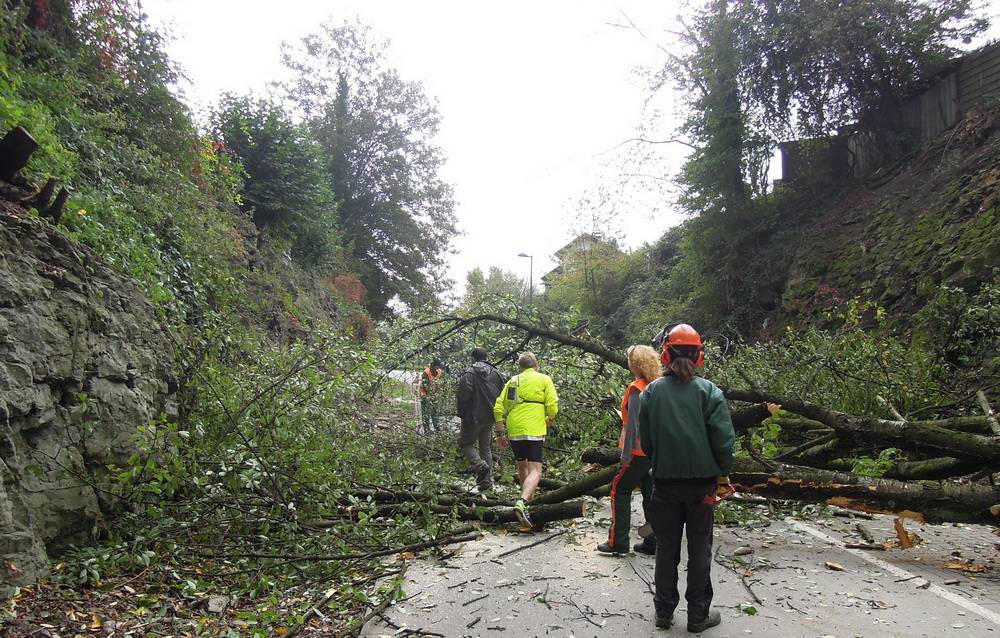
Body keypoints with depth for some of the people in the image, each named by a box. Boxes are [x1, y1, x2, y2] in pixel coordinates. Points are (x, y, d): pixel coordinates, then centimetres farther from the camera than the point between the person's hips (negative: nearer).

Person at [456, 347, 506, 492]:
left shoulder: (469, 373, -13)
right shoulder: (496, 374, 6)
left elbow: (463, 395, -17)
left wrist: (461, 413, -4)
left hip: (473, 418, -6)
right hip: (489, 418, 6)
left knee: (465, 443, 11)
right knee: (486, 447, 13)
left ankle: (480, 465, -14)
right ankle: (487, 482, 11)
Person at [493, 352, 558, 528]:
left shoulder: (512, 381, 15)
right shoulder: (544, 379, 4)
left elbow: (498, 408, 9)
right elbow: (553, 406, -5)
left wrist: (500, 432, 15)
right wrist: (549, 420, 16)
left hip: (513, 432, 5)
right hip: (533, 431, -5)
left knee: (522, 466, 23)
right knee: (535, 471, -6)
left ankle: (529, 499, 39)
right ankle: (522, 502, -28)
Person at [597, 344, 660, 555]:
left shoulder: (636, 389, -15)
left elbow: (633, 424, -18)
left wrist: (626, 454, -15)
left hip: (639, 450, -8)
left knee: (620, 490, 2)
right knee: (650, 493, 12)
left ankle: (618, 542, 3)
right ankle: (652, 542, 17)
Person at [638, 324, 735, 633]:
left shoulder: (651, 392, -5)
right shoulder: (709, 391, -10)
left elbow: (645, 441, 1)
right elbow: (724, 439, -11)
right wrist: (722, 474, 3)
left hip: (665, 483, 1)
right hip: (702, 483, -1)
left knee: (666, 548, 13)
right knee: (699, 549, 11)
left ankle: (664, 610, 22)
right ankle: (698, 615, 19)